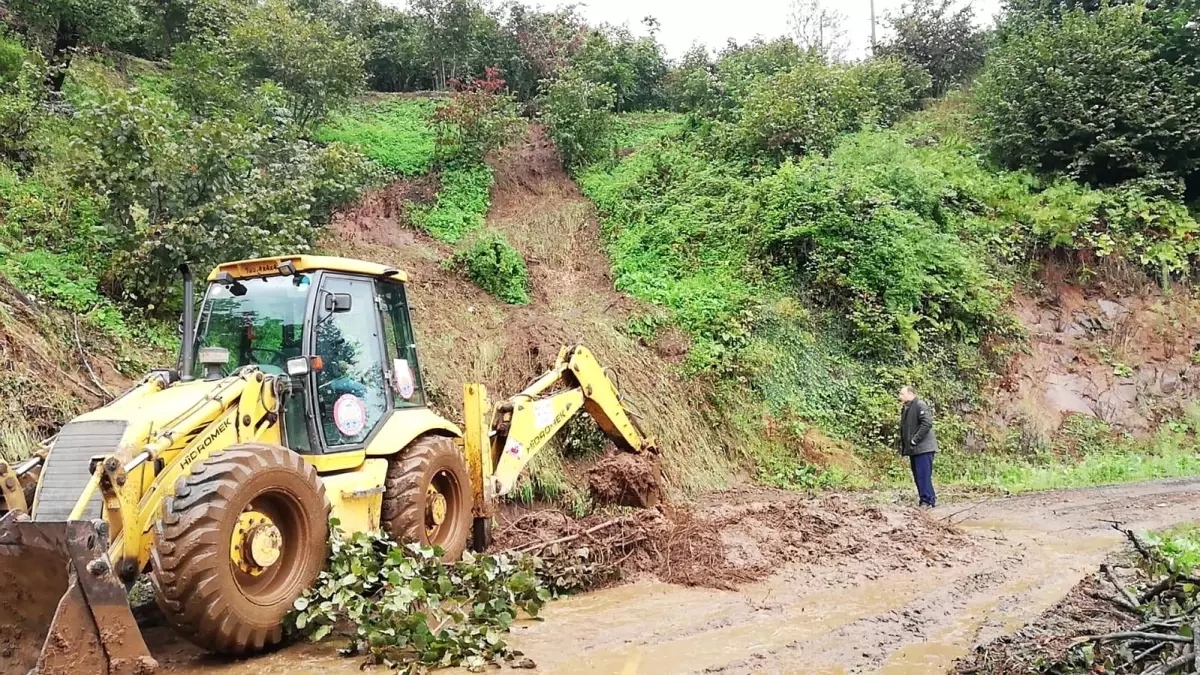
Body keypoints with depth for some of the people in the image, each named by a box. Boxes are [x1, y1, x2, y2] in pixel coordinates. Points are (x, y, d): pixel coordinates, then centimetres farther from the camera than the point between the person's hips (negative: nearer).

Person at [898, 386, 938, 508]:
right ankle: (925, 500, 17)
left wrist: (915, 439, -20)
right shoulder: (905, 409, 17)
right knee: (918, 477, 11)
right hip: (913, 449, 9)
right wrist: (903, 446, 14)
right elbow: (903, 429, 23)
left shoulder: (920, 405, -10)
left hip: (923, 448, -9)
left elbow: (927, 423, -22)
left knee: (923, 476, -9)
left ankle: (928, 500, -4)